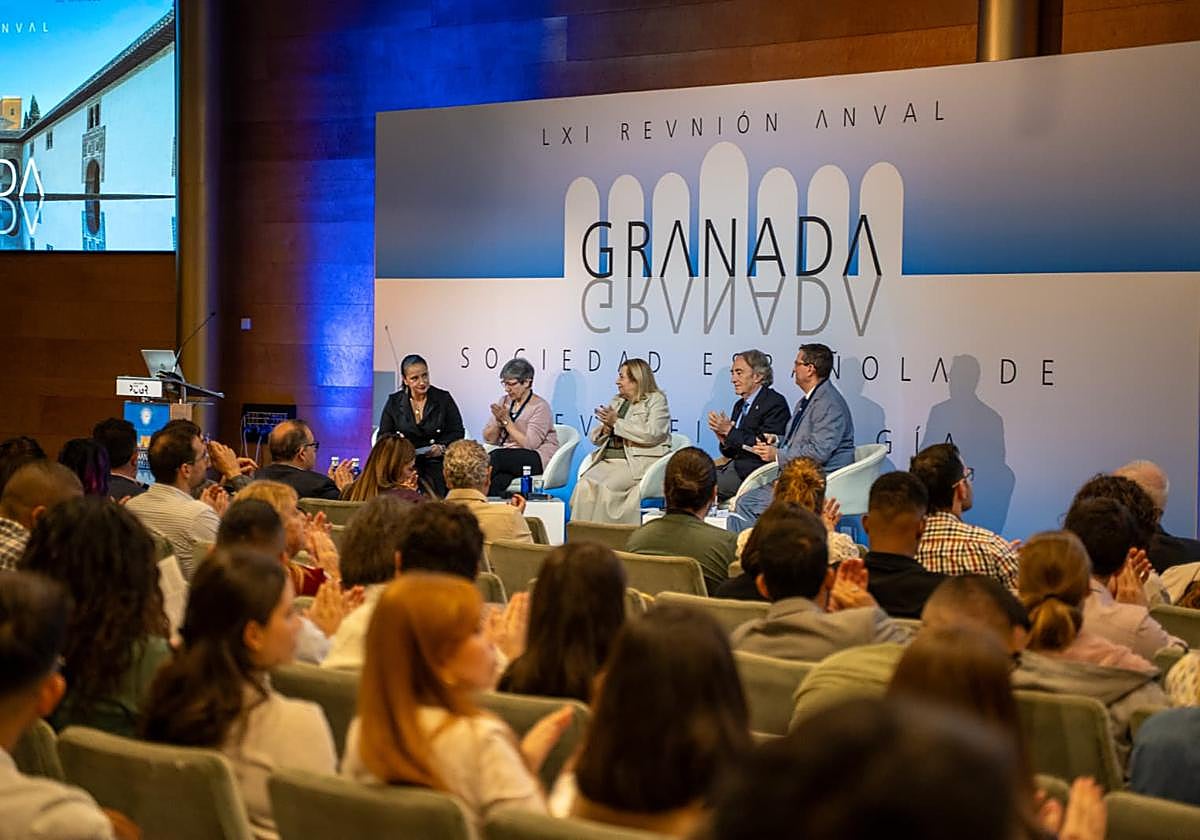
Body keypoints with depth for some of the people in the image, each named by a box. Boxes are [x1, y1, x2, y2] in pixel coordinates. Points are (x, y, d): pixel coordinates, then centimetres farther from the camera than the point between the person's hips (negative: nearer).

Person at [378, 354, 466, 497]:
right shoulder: (394, 402, 11)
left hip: (437, 463, -1)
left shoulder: (444, 398, 7)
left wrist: (442, 448, -12)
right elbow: (384, 436, 12)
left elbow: (458, 432, 7)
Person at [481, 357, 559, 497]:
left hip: (537, 458, -5)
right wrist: (499, 422, -7)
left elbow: (529, 444, -16)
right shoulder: (504, 401, 14)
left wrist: (506, 420, -13)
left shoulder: (540, 407, -6)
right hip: (508, 457, 5)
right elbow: (488, 438, 13)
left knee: (494, 457, -32)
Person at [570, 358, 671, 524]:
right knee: (584, 484, -24)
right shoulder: (616, 401, 24)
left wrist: (616, 422, -8)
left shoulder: (656, 400, 4)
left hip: (639, 461, -6)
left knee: (606, 487, -31)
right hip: (608, 459, 6)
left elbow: (651, 434, -12)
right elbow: (595, 438, 24)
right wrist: (606, 428, 0)